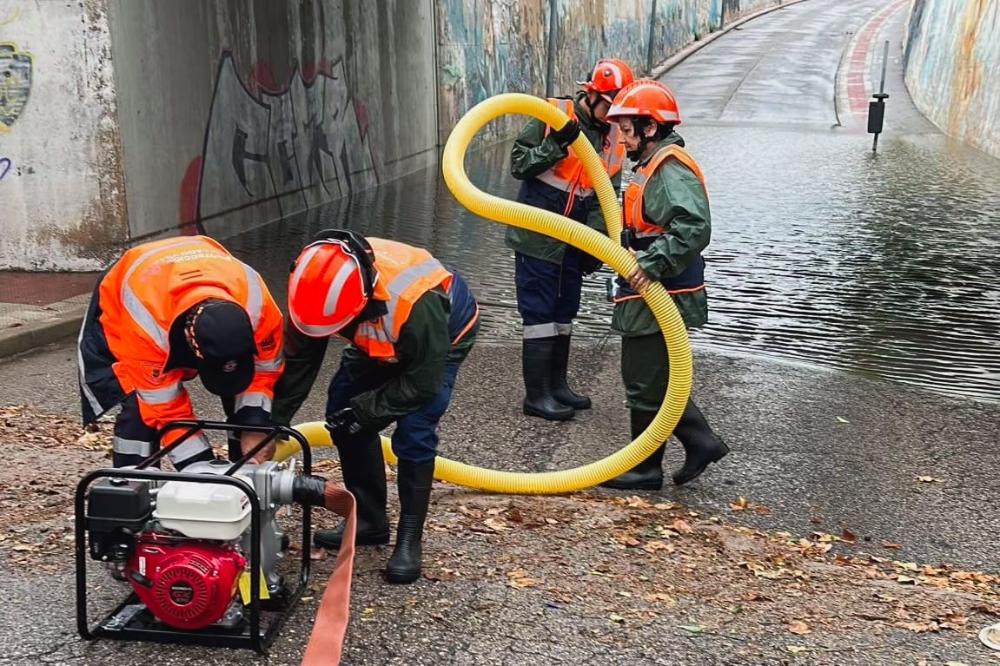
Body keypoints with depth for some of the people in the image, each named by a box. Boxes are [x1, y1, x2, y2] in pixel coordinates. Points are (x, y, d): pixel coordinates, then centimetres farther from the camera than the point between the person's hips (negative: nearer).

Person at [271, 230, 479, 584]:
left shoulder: (416, 302, -45)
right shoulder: (318, 285, -28)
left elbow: (423, 382, -31)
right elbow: (298, 361, -14)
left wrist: (363, 411, -27)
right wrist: (275, 419, -16)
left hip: (443, 338, -6)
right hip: (379, 339, 6)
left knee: (413, 434, -20)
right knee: (342, 415, 0)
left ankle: (410, 538, -5)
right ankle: (369, 520, 16)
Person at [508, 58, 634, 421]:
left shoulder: (613, 139, 5)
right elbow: (518, 164, -12)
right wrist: (556, 145, -25)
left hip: (572, 243, 6)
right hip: (537, 238, -6)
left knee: (565, 314, 15)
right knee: (540, 314, -3)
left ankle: (557, 384, 28)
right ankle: (536, 394, 6)